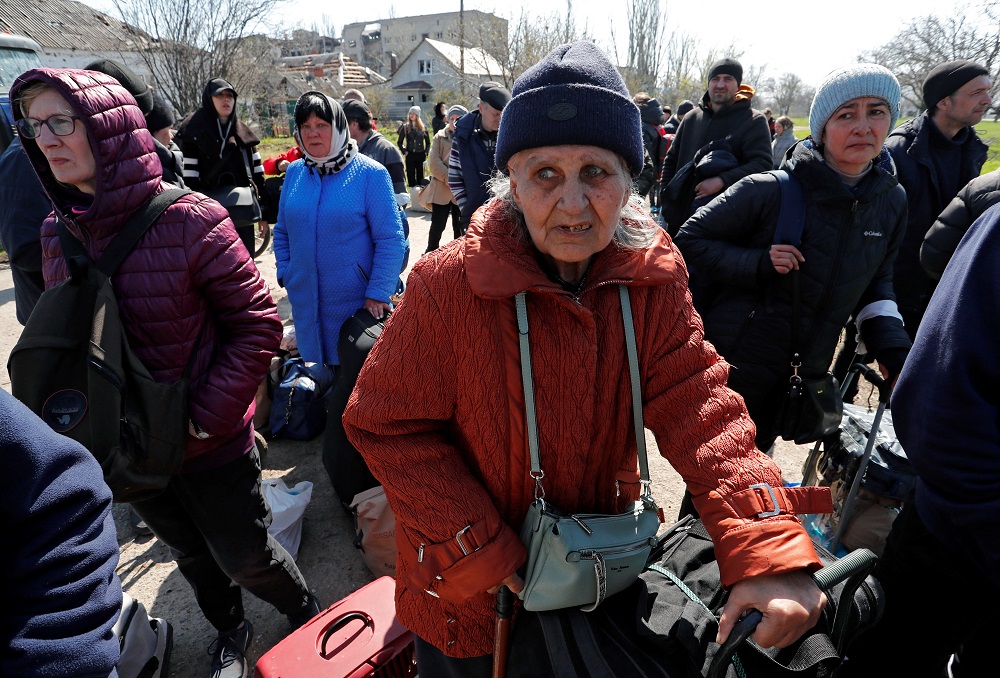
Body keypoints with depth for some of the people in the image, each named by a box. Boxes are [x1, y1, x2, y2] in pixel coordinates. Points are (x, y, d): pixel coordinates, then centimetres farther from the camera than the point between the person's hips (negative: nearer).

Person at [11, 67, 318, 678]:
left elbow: (258, 325, -19)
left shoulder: (191, 221, -21)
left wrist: (206, 417, -22)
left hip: (210, 445, -5)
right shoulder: (57, 235, -1)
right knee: (189, 551, 25)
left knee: (245, 557, 12)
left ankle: (311, 619, 43)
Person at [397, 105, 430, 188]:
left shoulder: (423, 127, 6)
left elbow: (428, 142, 15)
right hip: (410, 155, -1)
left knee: (420, 175, 5)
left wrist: (426, 152, 3)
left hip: (421, 155, 1)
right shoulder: (405, 127, 3)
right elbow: (399, 142, 8)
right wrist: (404, 151, -4)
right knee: (411, 176, 0)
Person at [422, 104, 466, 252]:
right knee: (437, 226, 5)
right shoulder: (440, 137, 5)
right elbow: (435, 163, -3)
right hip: (441, 190, 1)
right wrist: (450, 180, -13)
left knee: (460, 227, 9)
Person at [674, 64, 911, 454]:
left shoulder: (891, 202, 2)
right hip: (731, 368, -5)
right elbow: (691, 240, -9)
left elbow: (876, 280, 16)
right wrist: (758, 263, -23)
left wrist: (891, 346, 3)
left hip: (796, 378, 5)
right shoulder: (769, 191, -15)